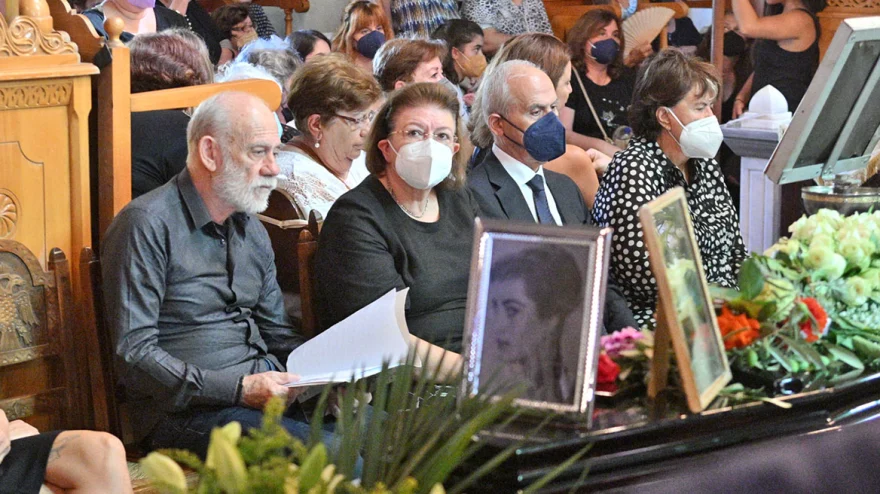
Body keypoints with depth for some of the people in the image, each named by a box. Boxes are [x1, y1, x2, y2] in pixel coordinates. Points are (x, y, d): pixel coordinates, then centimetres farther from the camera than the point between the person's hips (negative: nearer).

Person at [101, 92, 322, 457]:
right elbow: (134, 353, -13)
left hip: (269, 387, 8)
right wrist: (239, 388, -20)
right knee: (327, 453, -30)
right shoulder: (148, 225, -8)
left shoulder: (253, 232, 18)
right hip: (185, 410, -8)